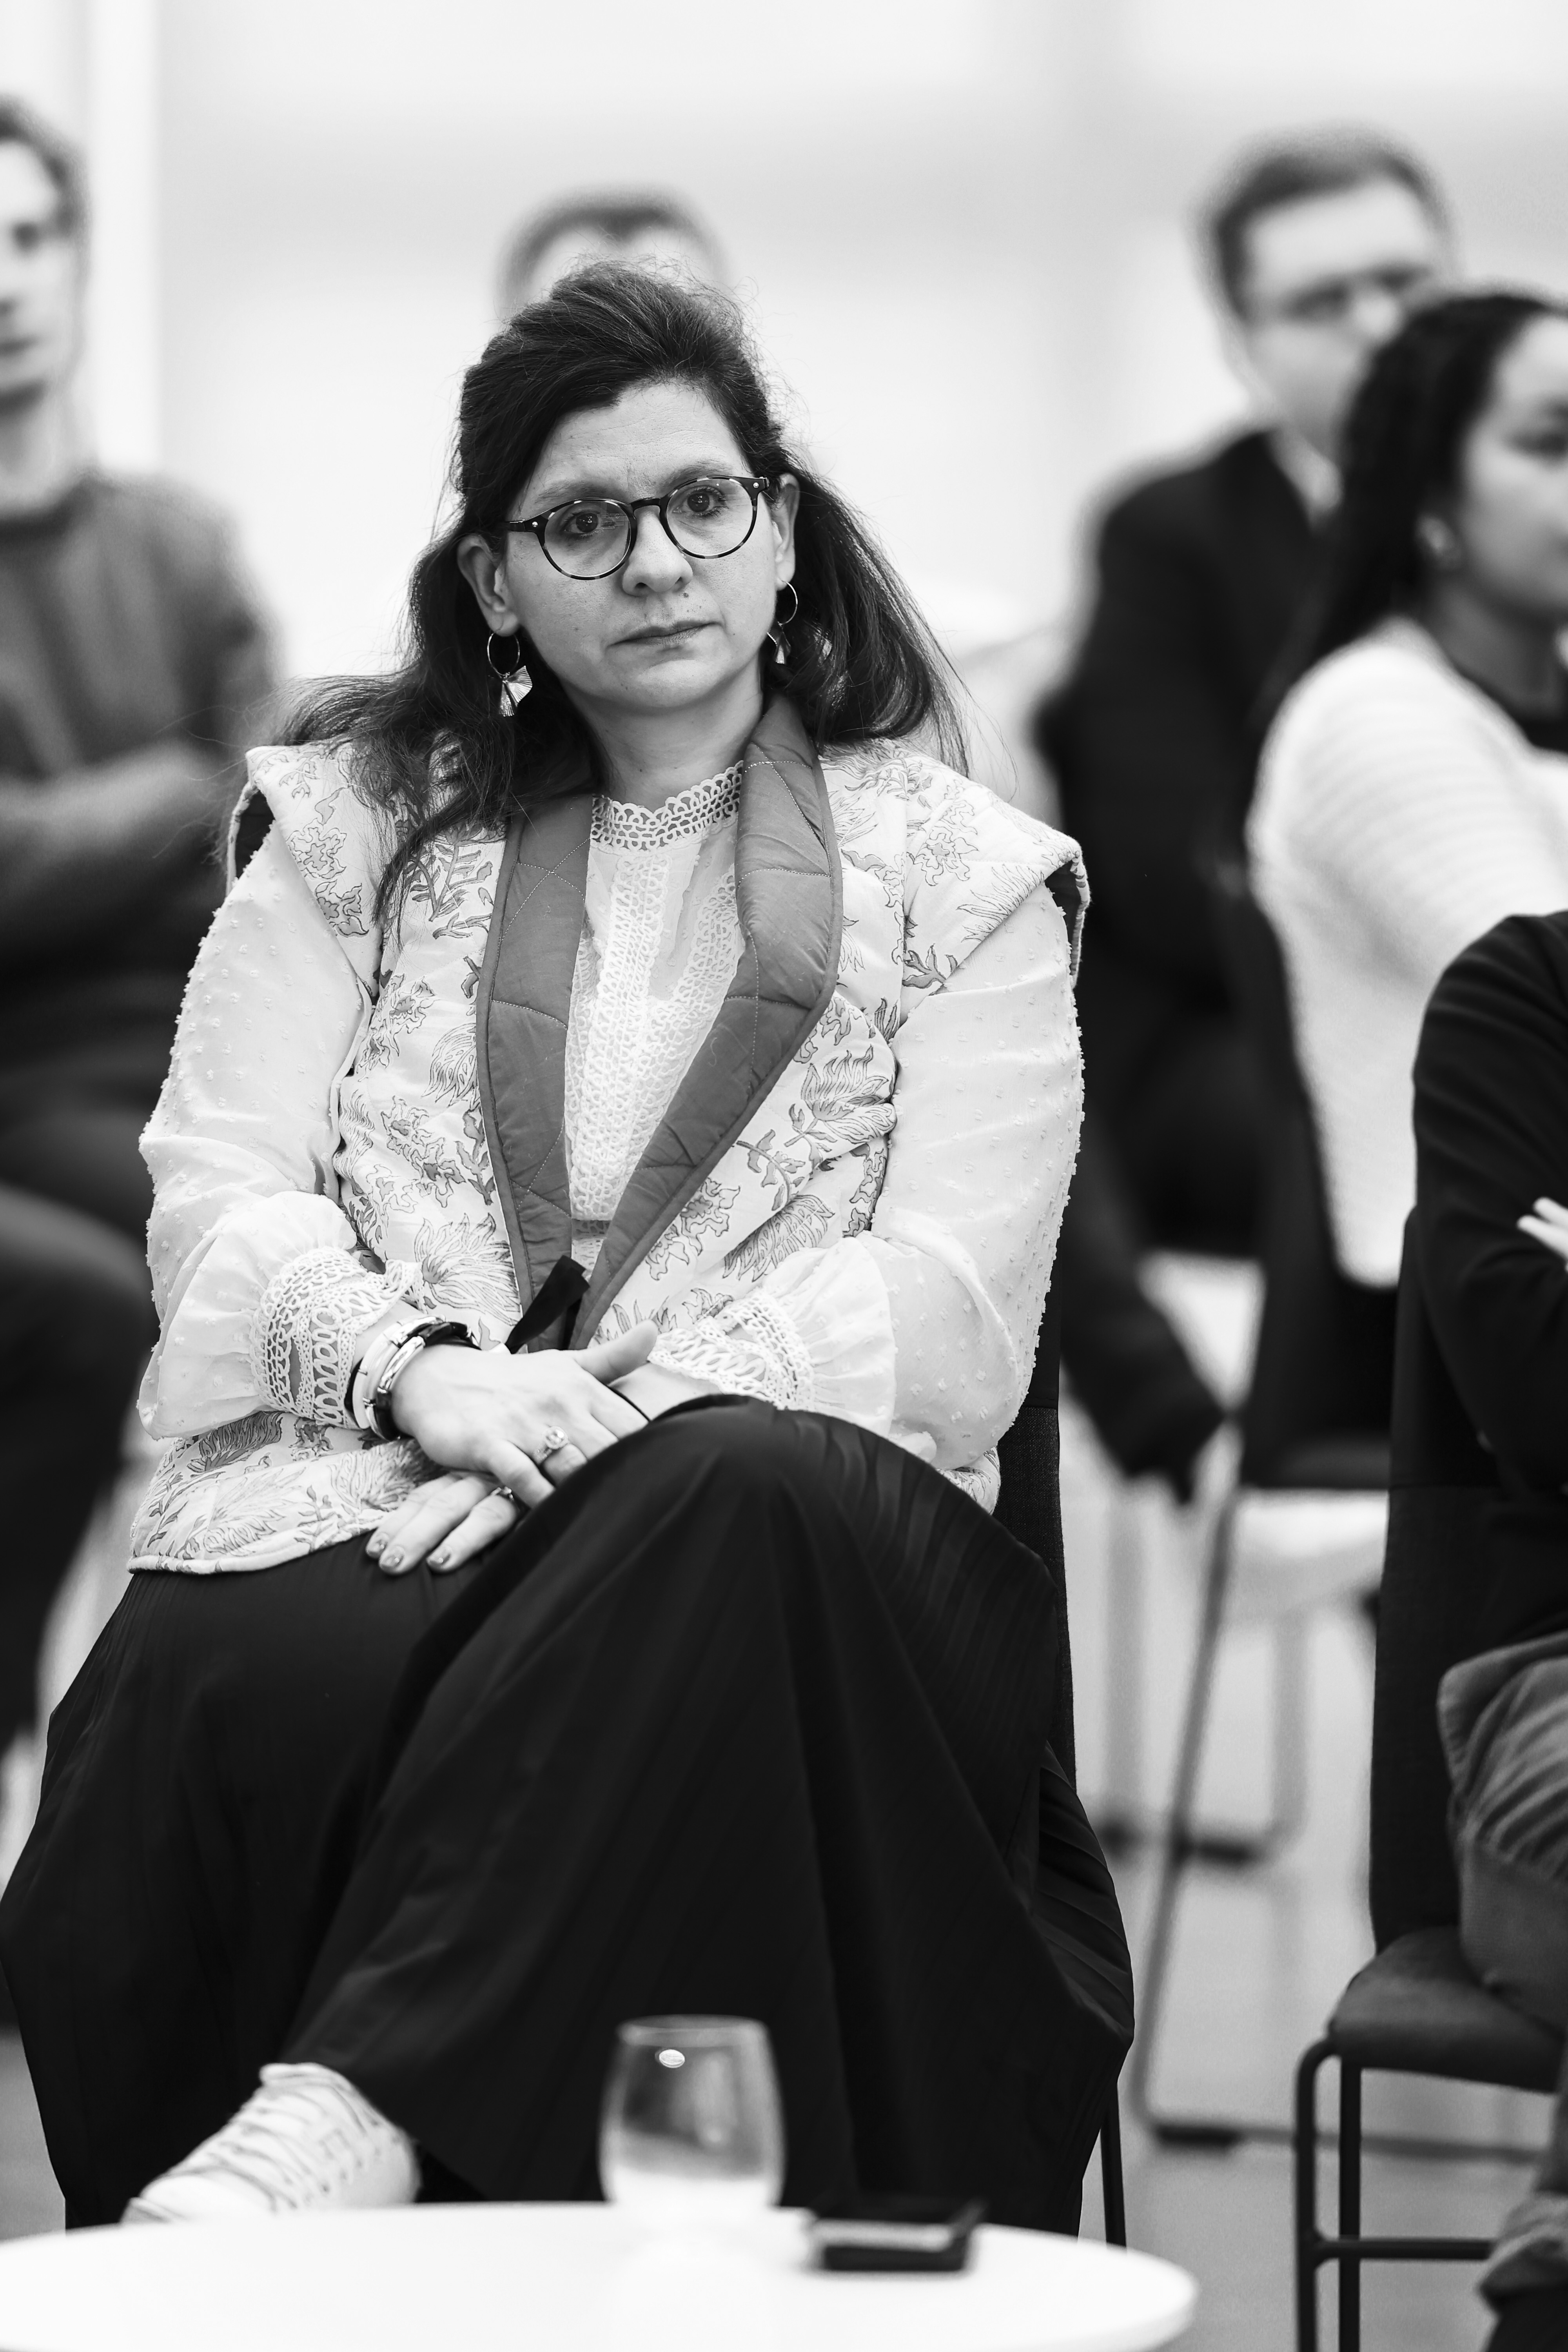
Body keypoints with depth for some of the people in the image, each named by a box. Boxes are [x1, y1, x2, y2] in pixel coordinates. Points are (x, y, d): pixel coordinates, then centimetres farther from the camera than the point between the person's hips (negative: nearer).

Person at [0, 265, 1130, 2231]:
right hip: (361, 1499, 1)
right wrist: (422, 1375, -12)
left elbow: (950, 1312, 1)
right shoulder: (357, 830, 20)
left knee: (736, 1505, -39)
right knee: (254, 1686, -36)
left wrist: (603, 1421, -14)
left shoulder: (959, 880, 13)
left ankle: (343, 2121, -46)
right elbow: (212, 1197, 9)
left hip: (774, 1501, -1)